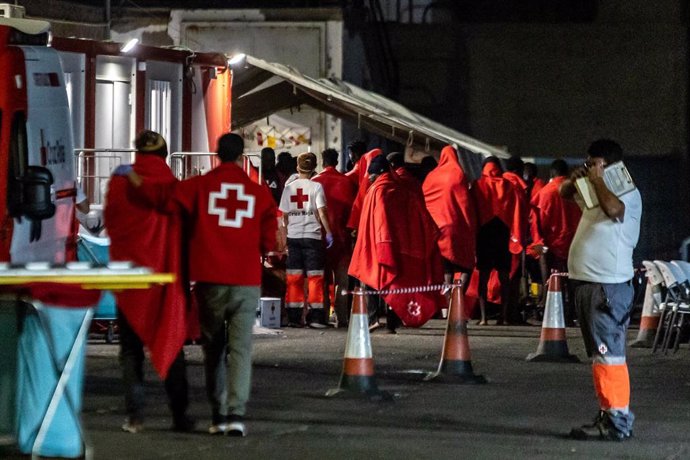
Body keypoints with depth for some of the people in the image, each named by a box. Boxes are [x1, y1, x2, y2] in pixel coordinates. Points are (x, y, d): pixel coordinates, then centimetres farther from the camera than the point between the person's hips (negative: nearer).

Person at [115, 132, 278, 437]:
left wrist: (130, 175, 7)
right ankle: (236, 414, -17)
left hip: (210, 279, 1)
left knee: (214, 348, 12)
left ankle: (218, 416, 12)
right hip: (246, 281, 0)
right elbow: (268, 242, 5)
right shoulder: (260, 193, 3)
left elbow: (161, 196, -7)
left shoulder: (200, 186, -1)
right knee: (240, 347, -2)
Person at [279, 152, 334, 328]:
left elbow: (284, 214, 6)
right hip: (312, 236, -3)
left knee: (294, 278, 6)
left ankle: (294, 316, 6)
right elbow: (321, 211, -11)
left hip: (293, 236, 3)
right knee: (315, 276, 1)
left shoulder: (289, 187, 5)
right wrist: (328, 232, -3)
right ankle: (316, 316, -3)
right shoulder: (316, 186, -5)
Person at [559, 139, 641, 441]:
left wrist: (598, 181, -13)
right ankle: (608, 414, 19)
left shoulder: (628, 193, -7)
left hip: (609, 284, -10)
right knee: (598, 355, 13)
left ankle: (617, 420, -15)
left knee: (609, 353, -13)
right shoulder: (592, 192, 18)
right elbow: (564, 193, 32)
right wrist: (574, 179, 9)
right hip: (585, 281, 10)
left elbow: (613, 208, -28)